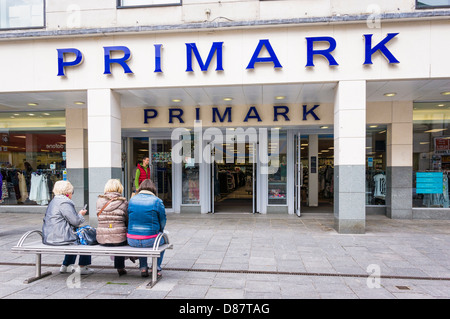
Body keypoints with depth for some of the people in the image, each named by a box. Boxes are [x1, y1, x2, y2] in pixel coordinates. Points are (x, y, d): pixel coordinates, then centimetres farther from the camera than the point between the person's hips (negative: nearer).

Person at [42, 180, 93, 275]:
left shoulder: (53, 202, 14)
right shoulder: (64, 203, -18)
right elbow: (75, 221, -18)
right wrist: (80, 214, 4)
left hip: (48, 237, 10)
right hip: (59, 238, -10)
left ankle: (64, 266, 31)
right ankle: (82, 267, 10)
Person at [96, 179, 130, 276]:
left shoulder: (99, 200, 1)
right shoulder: (124, 202, -6)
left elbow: (100, 218, 13)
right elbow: (128, 221, 2)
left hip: (101, 239, 3)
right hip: (119, 239, -3)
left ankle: (120, 268, 46)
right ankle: (120, 267, 42)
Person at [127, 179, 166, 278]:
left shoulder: (132, 200, 3)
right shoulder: (157, 201, -7)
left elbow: (129, 219, 12)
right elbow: (163, 221, 0)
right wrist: (159, 231, 21)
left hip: (132, 241, 4)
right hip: (150, 241, -3)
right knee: (162, 239, 31)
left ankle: (143, 268, 34)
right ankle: (157, 268, 29)